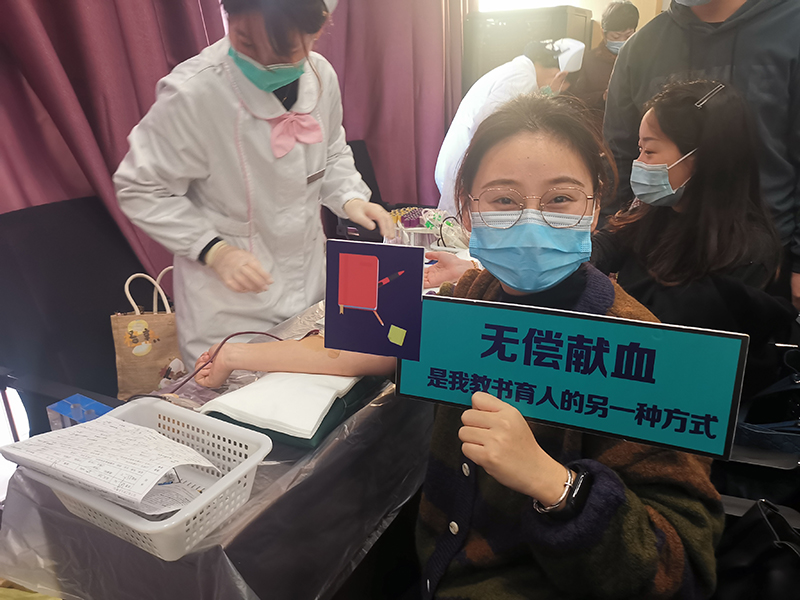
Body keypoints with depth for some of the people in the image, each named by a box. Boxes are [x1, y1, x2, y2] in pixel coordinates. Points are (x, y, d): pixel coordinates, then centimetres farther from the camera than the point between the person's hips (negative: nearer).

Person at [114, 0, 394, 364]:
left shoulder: (321, 76, -7)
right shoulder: (191, 93, -24)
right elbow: (141, 191, -13)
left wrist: (349, 198, -7)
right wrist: (213, 251, -22)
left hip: (309, 281, 5)